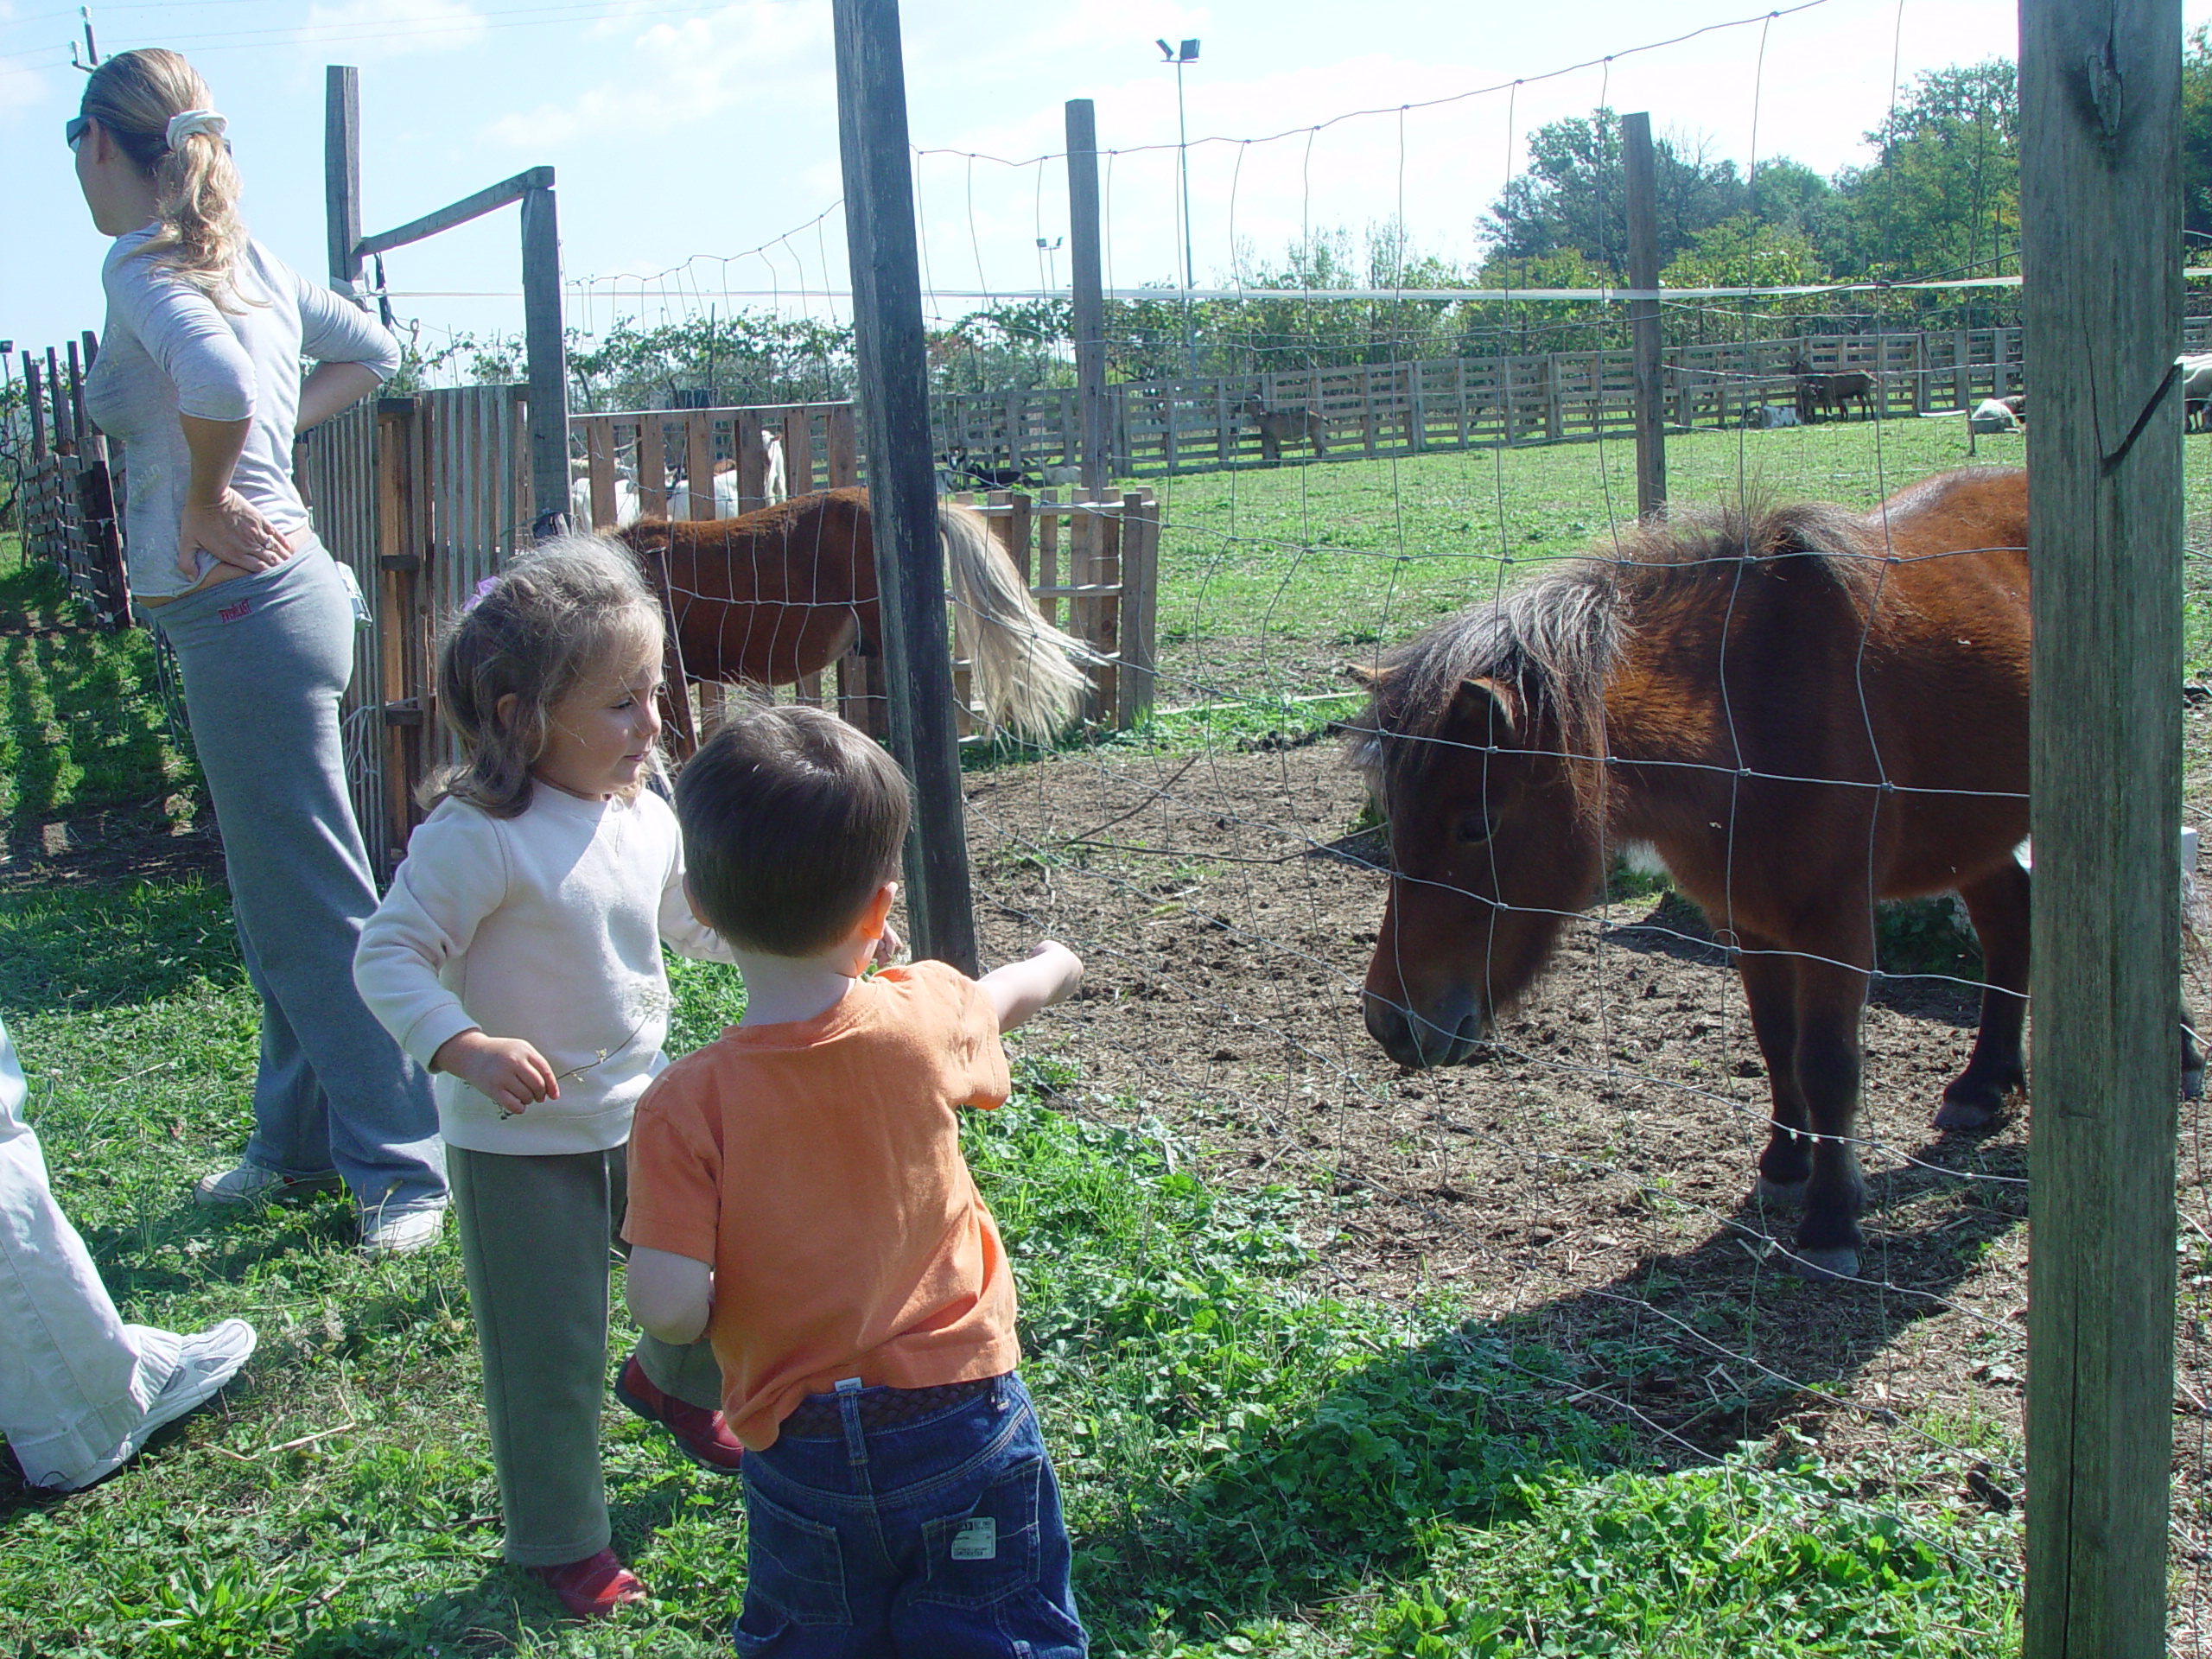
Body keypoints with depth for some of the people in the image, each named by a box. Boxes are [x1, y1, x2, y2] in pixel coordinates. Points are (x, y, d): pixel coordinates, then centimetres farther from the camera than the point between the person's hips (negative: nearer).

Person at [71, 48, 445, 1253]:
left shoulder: (143, 266, -14)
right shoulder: (243, 256, 12)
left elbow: (216, 380, -35)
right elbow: (369, 350, 25)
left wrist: (205, 499, -18)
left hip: (244, 609, -10)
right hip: (276, 593, 10)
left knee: (316, 903, -2)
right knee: (275, 899, 18)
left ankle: (402, 1163, 8)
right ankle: (298, 1142, 31)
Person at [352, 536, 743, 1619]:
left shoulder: (645, 818, -1)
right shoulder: (479, 837, -23)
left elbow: (697, 924, 15)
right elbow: (388, 956, -19)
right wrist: (464, 1048, -33)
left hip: (642, 1112, 6)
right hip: (520, 1139, -6)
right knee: (547, 1354, 4)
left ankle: (673, 1384, 51)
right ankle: (560, 1542, 28)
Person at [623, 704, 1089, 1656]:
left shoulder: (685, 1106, -21)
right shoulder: (928, 1018, -13)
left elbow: (670, 1311, -24)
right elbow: (1004, 997, 12)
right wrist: (1055, 963, 36)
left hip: (806, 1451, -1)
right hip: (967, 1419, 1)